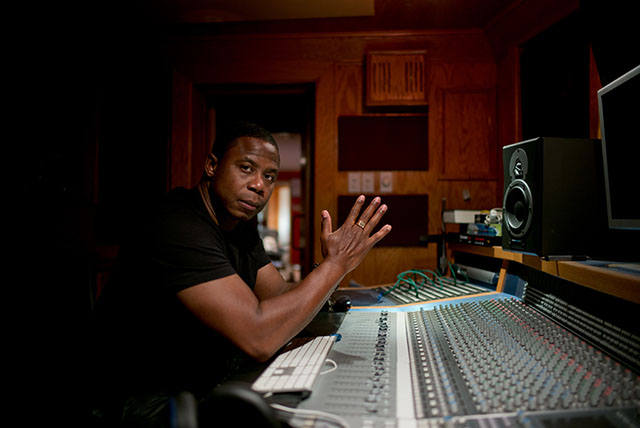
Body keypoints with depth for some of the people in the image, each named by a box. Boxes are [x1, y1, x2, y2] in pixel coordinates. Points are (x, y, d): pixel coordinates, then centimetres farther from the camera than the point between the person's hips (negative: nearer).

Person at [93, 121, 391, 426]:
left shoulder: (241, 223, 5)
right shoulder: (177, 230, -27)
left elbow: (283, 298, 5)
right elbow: (258, 338, -34)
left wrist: (331, 265, -14)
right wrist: (337, 263, -26)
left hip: (215, 382, 9)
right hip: (155, 403, -8)